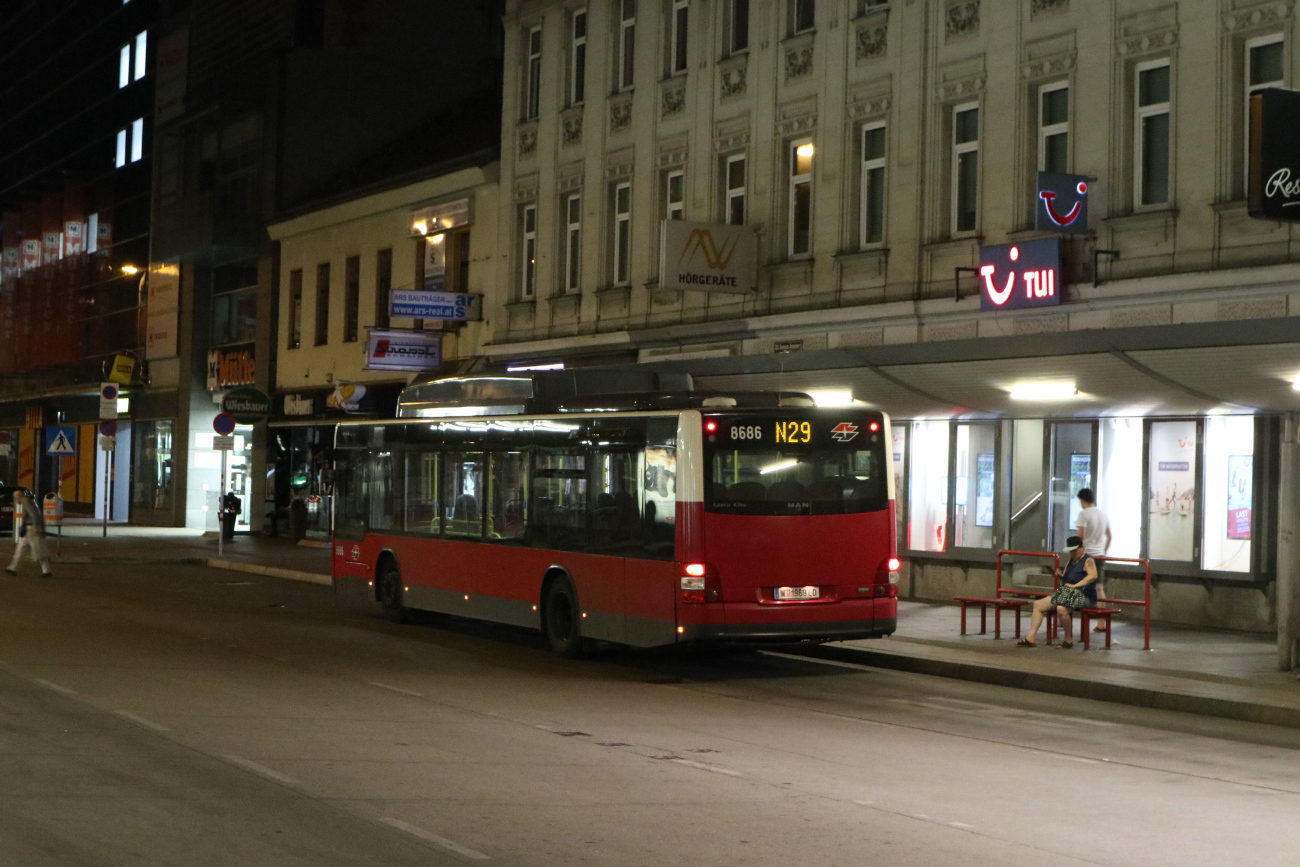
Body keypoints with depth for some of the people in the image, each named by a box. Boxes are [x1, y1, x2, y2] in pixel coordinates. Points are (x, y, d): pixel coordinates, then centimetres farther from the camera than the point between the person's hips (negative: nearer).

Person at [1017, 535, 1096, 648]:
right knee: (1038, 605, -2)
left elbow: (1093, 575, -25)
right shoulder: (1071, 561, 21)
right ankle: (1030, 638, -10)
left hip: (1084, 596, -9)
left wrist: (1075, 585, -25)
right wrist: (1062, 574, 10)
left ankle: (1068, 639, -18)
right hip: (1066, 594, 9)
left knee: (1061, 608, -39)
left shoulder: (1087, 561, -5)